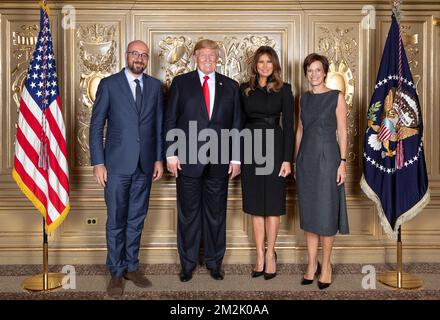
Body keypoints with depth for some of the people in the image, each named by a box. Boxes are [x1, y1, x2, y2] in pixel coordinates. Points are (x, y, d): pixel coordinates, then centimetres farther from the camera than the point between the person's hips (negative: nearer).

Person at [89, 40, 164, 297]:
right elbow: (96, 126, -2)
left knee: (137, 220, 11)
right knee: (116, 221, 5)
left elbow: (159, 125, 10)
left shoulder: (155, 86, 8)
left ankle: (131, 267, 25)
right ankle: (116, 272, 19)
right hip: (117, 164, -3)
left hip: (145, 165, 3)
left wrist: (159, 159, 5)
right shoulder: (109, 84, -1)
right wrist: (98, 163, -8)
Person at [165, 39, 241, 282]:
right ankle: (187, 263, 22)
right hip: (188, 160, -1)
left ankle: (214, 262, 25)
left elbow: (236, 124, 8)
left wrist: (236, 158, 3)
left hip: (219, 161, 2)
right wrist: (171, 153, -5)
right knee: (188, 214, 7)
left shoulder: (230, 86, 10)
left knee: (216, 213, 9)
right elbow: (170, 121, 2)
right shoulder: (181, 83, 5)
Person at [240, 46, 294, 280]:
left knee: (272, 205, 3)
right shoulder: (245, 89, 9)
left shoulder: (283, 90, 1)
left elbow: (289, 126, -2)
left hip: (274, 147, -2)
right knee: (255, 206, 7)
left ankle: (270, 254, 17)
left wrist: (287, 159, -9)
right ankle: (260, 256, 17)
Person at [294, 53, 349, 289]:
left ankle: (325, 265, 15)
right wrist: (295, 159, 10)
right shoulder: (304, 99, 11)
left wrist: (342, 162, -10)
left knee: (326, 213, 0)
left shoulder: (336, 97, -2)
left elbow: (342, 132, -4)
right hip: (306, 158, 5)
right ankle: (312, 264, 19)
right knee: (308, 213, 8)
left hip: (327, 157, -4)